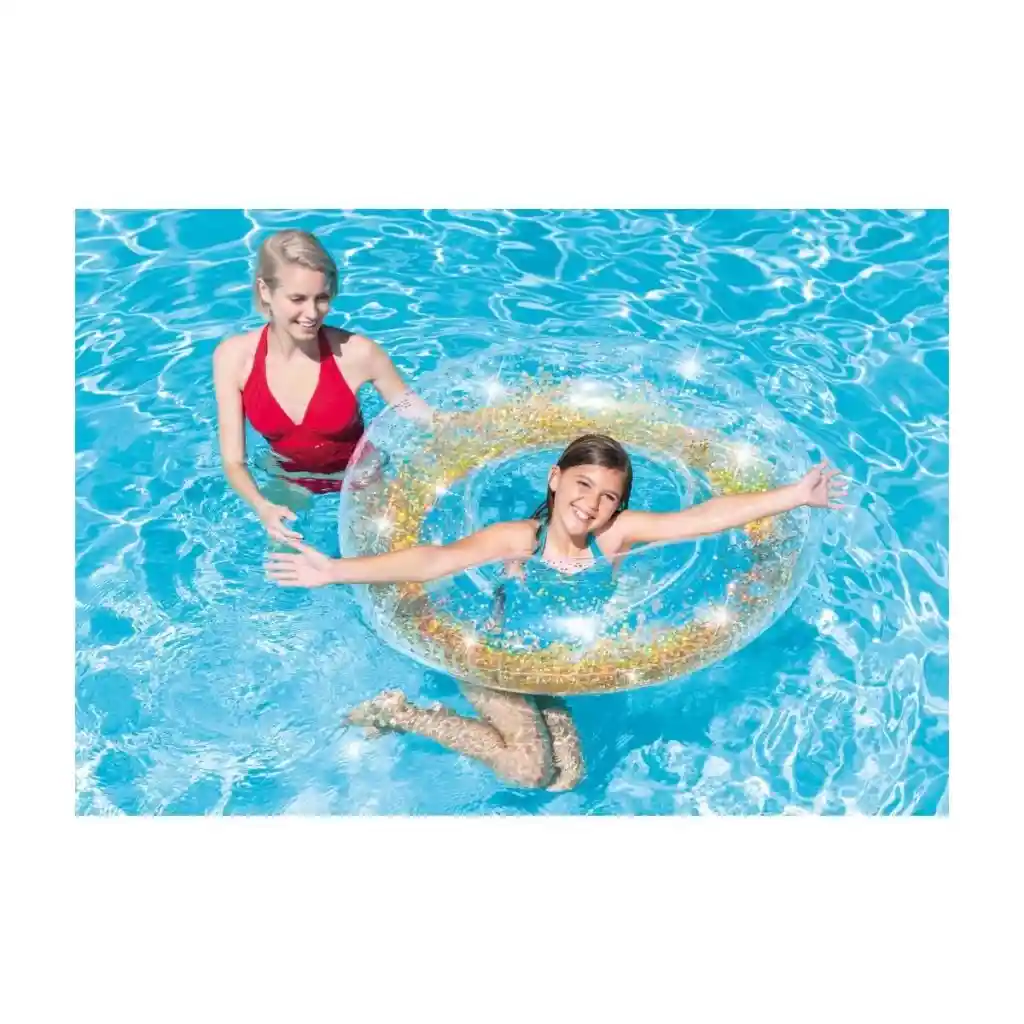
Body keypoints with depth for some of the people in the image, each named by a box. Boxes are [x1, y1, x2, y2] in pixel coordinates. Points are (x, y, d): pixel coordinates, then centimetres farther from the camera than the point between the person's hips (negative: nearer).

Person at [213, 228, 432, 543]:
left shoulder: (357, 353, -25)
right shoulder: (233, 357, -18)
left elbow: (417, 414, -13)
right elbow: (233, 460, -15)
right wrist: (262, 507, -34)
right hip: (288, 482, 2)